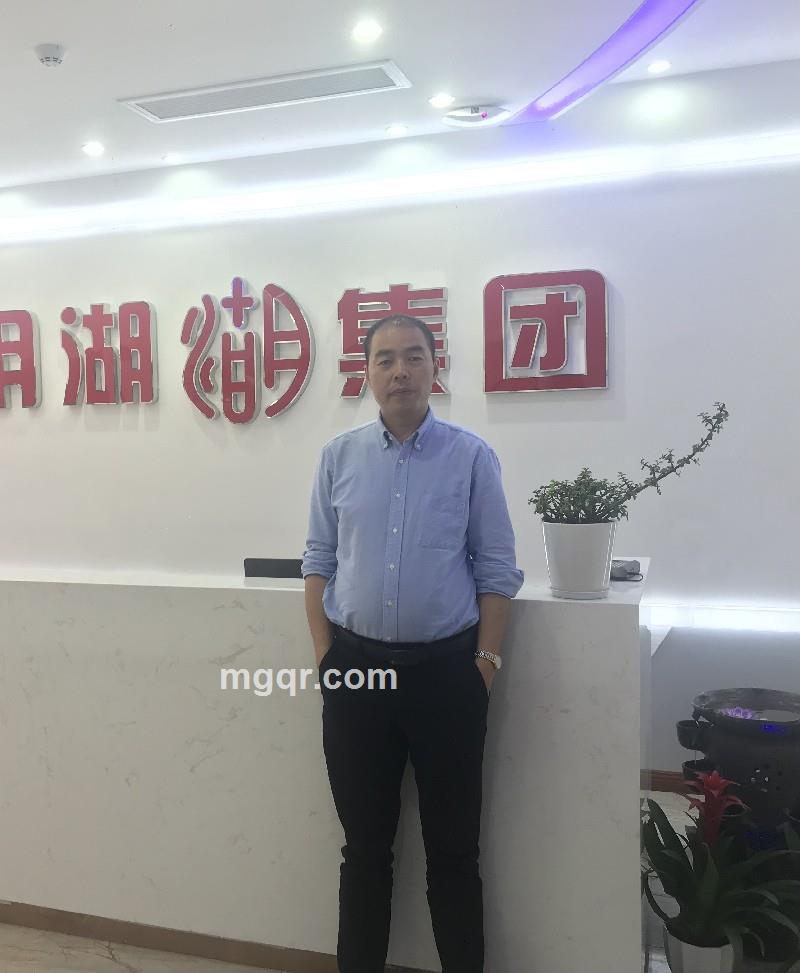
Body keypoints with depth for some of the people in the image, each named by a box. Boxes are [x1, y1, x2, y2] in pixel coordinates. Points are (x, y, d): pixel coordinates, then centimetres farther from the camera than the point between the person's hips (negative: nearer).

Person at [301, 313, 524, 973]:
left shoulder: (472, 456, -3)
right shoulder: (339, 456, 4)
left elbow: (497, 569, -1)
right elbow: (319, 562, 7)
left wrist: (486, 661, -5)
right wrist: (325, 655, 2)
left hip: (447, 669, -2)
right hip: (357, 667, 2)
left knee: (452, 846, 11)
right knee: (365, 844, 16)